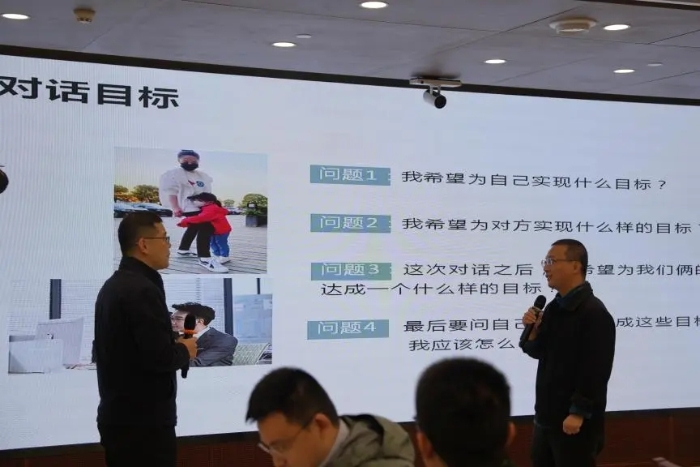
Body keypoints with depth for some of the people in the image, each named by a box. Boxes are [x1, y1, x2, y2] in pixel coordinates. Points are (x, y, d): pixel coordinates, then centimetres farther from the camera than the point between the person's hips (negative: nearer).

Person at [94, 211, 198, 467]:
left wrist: (173, 347, 13)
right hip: (144, 421, -9)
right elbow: (159, 358, -23)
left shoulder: (112, 286, 12)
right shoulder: (143, 290, -18)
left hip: (118, 416, 9)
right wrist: (184, 350, -4)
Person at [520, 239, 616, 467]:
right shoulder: (554, 308, 11)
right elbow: (539, 352, 18)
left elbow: (596, 370, -21)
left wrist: (578, 413, -22)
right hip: (548, 415, 9)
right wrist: (532, 330, -2)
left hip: (576, 421, -9)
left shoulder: (594, 313, -16)